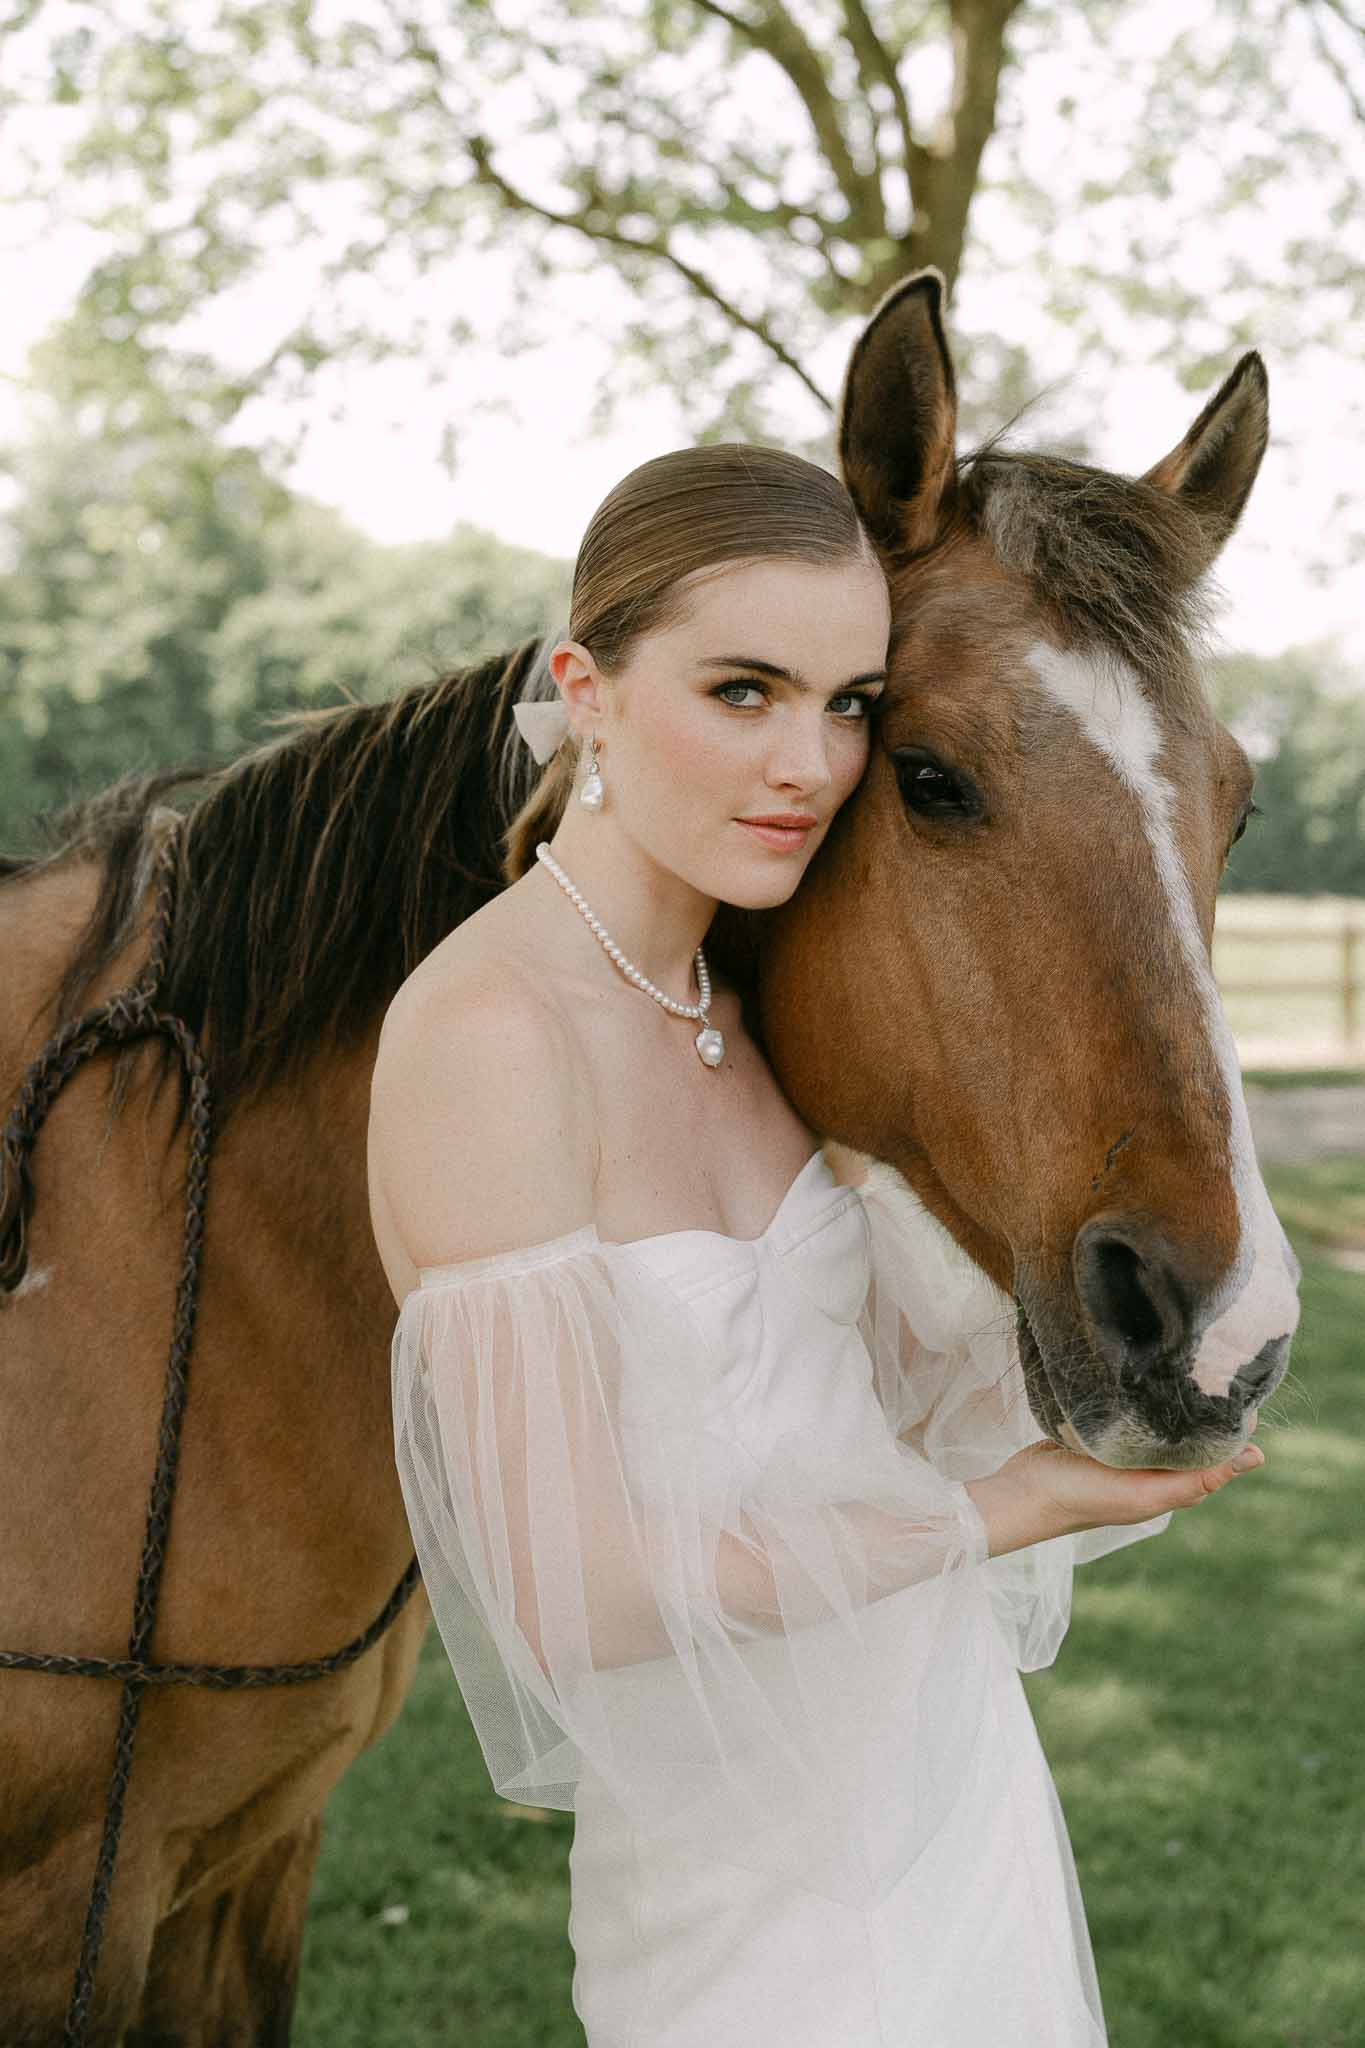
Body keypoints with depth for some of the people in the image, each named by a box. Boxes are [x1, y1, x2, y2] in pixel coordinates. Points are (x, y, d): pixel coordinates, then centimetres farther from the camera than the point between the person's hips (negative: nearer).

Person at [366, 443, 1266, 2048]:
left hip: (956, 1741, 7)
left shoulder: (736, 1001, 1)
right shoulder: (488, 1028, -24)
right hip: (759, 1876, -7)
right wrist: (1003, 1509, -19)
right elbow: (576, 1597, -25)